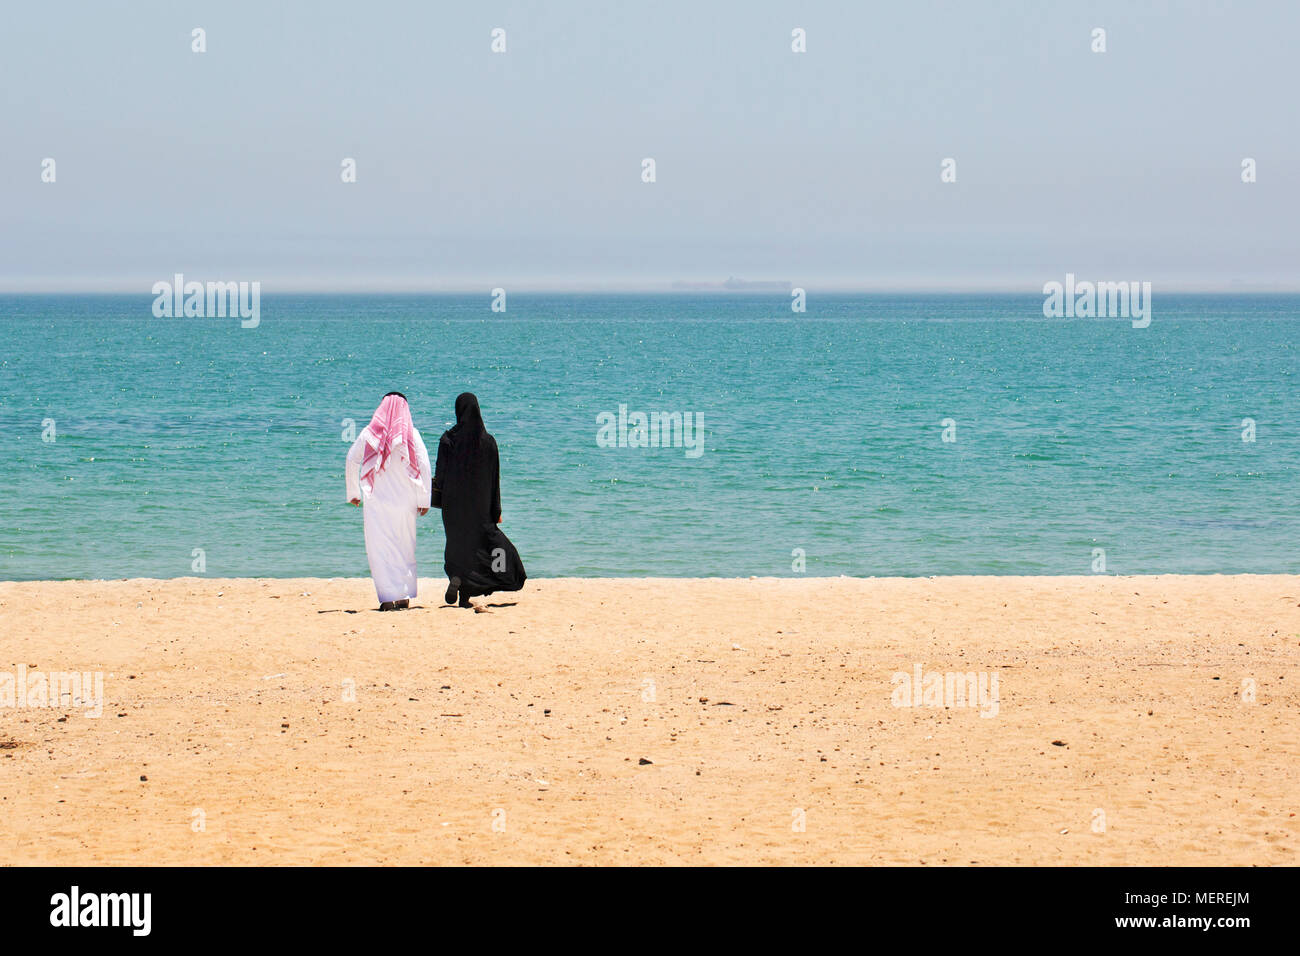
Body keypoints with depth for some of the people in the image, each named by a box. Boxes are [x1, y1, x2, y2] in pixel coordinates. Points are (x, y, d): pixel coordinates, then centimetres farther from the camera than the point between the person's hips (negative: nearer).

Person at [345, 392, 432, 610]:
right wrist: (424, 500, 2)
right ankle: (405, 595, 14)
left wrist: (353, 493, 16)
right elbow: (424, 467, -4)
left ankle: (389, 597, -5)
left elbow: (352, 460, 6)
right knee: (406, 549, 13)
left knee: (380, 548, 2)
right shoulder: (411, 434, -1)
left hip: (376, 500, -1)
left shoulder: (369, 433, 1)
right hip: (405, 500, 1)